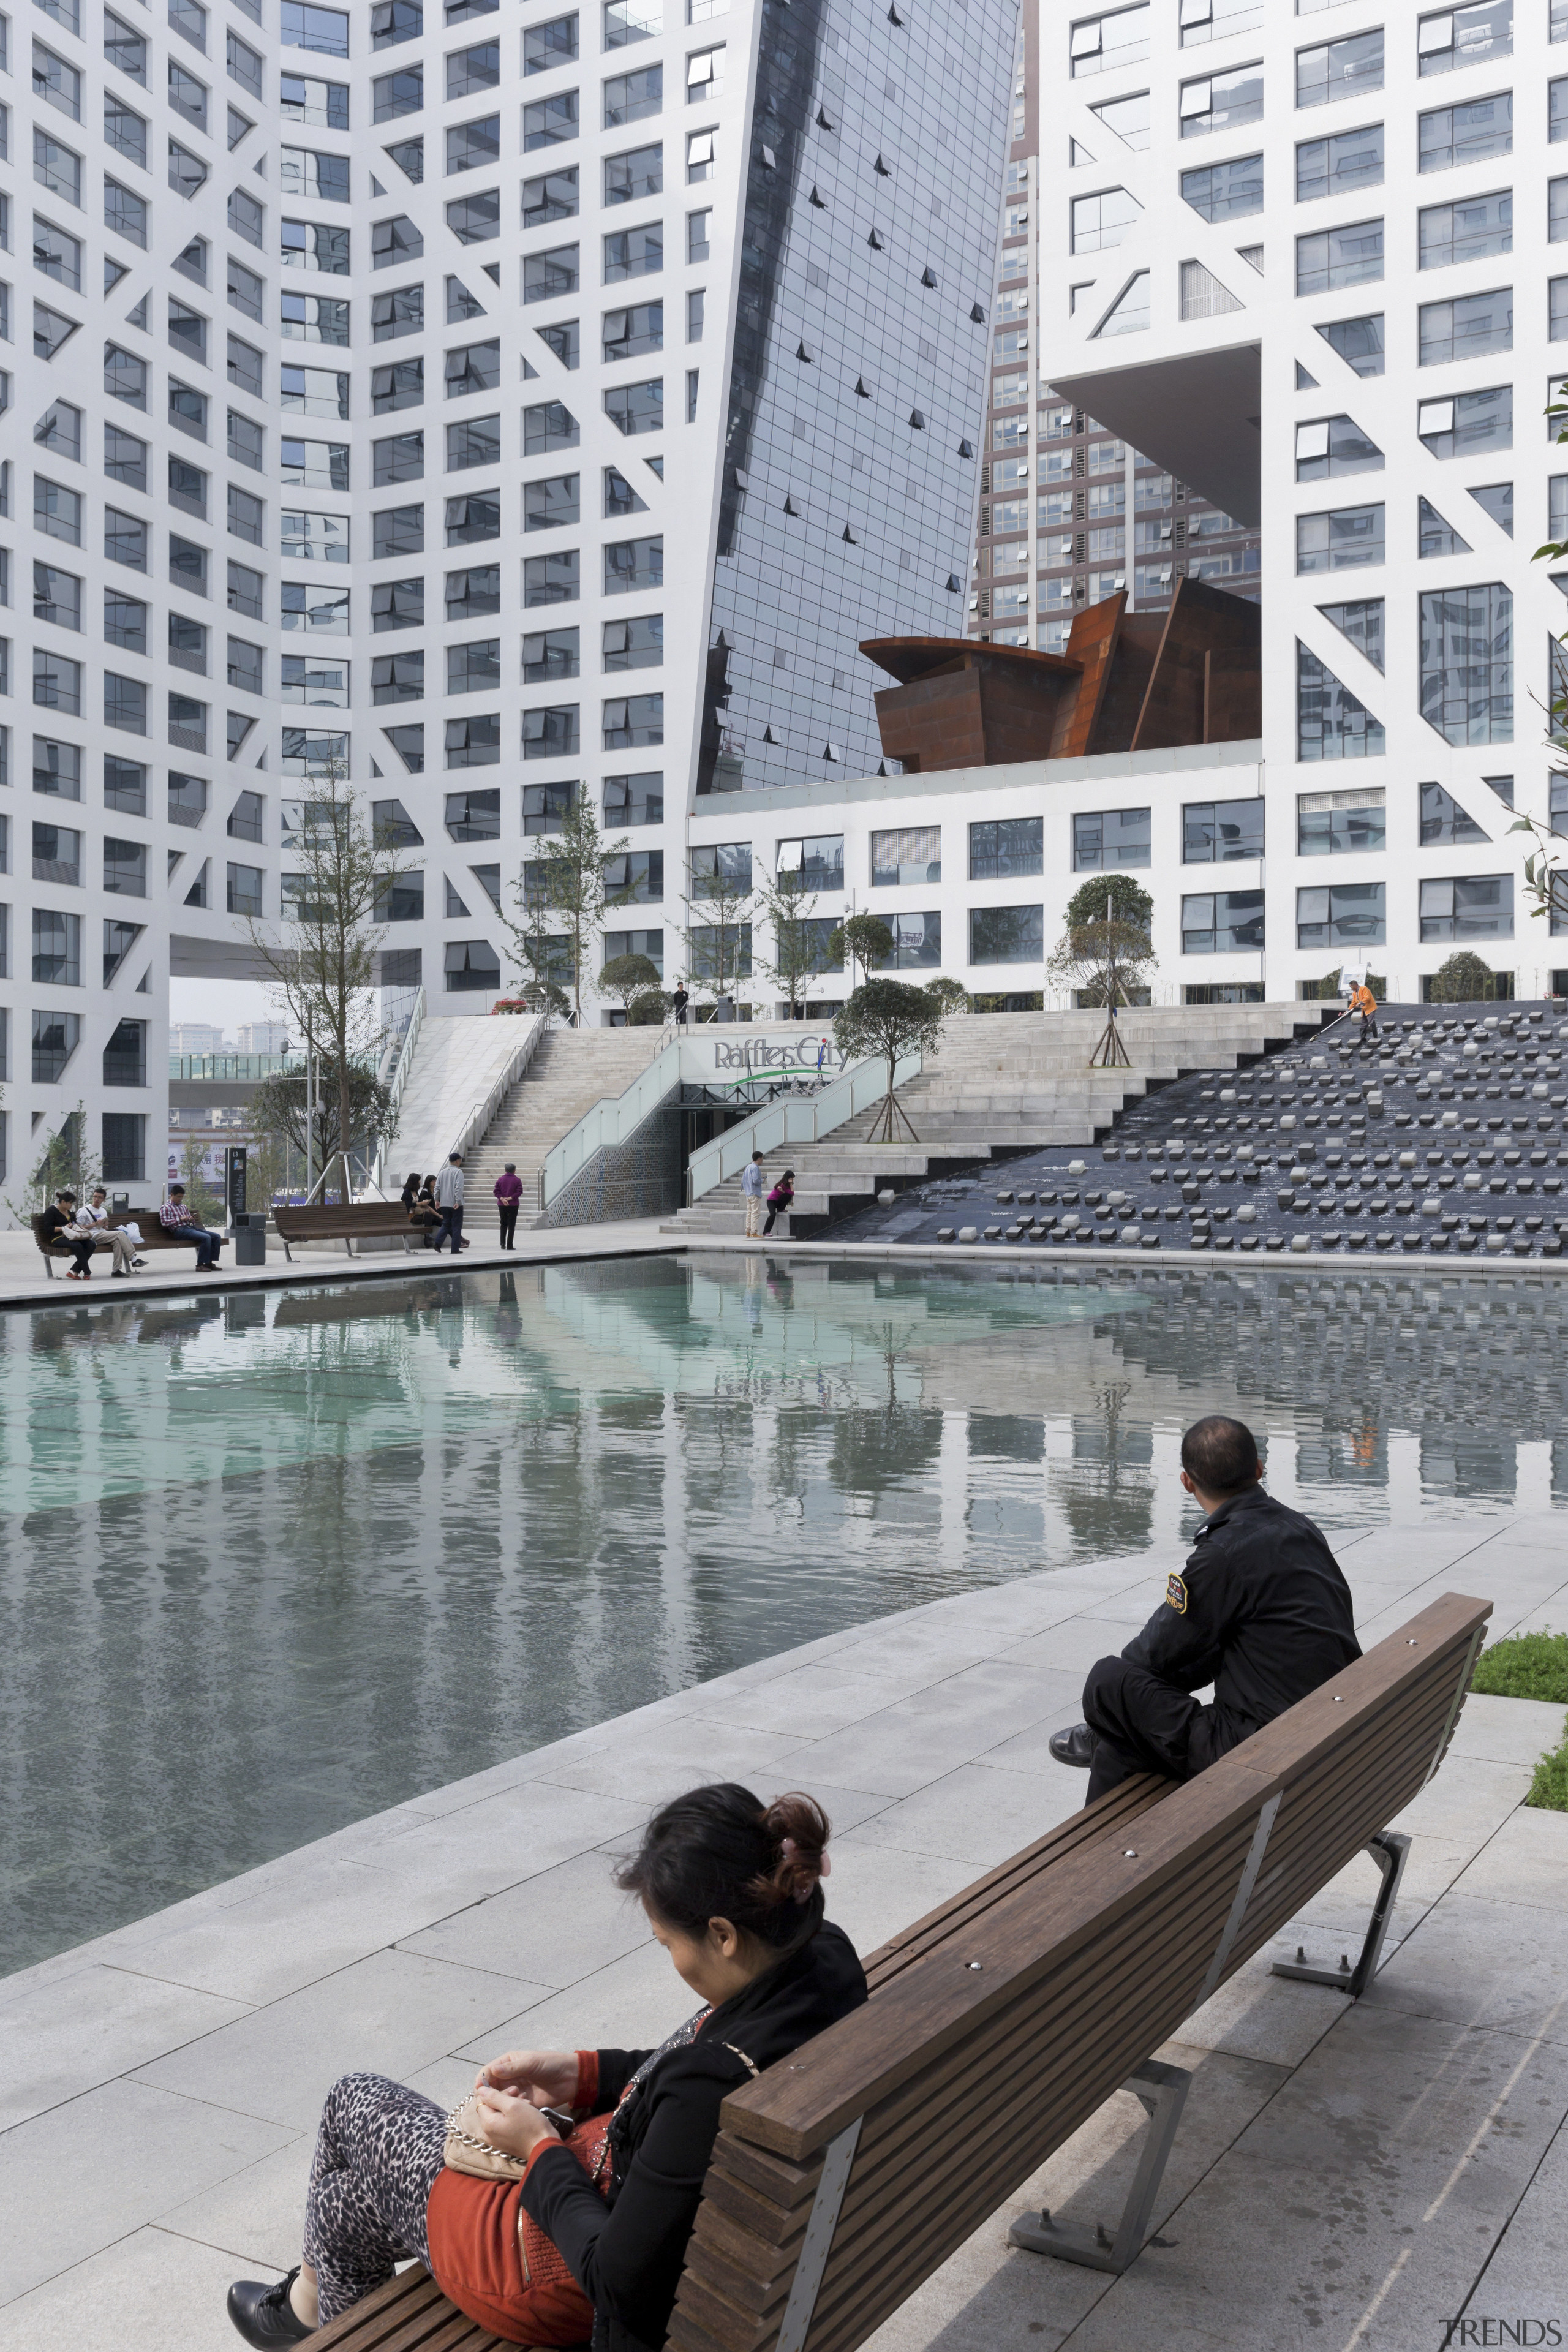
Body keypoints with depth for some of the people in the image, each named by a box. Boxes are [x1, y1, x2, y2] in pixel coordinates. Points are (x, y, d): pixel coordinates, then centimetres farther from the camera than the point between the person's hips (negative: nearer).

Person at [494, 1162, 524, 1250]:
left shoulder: (500, 1179, 4)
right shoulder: (517, 1180, -3)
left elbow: (496, 1191, -4)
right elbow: (519, 1192, -13)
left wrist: (502, 1199, -13)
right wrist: (510, 1198, -13)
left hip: (502, 1205, 3)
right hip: (513, 1205, -3)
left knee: (503, 1224, 17)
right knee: (511, 1225, 0)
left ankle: (503, 1243, 8)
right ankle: (510, 1245, -4)